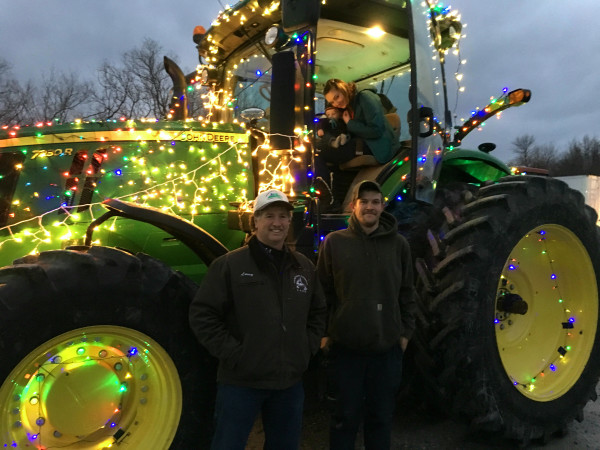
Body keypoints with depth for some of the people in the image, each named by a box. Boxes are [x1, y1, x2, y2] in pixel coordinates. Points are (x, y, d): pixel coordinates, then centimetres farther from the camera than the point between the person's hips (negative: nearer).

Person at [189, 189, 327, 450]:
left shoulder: (304, 267, 8)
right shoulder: (229, 265, -9)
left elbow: (319, 313, 18)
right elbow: (202, 315, -10)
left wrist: (307, 348, 6)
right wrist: (232, 353, -14)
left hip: (290, 381, 5)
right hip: (241, 381, -4)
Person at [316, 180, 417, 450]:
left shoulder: (398, 244, 2)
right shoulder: (334, 242, -3)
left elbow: (407, 293, 8)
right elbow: (323, 292, 2)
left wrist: (406, 331, 6)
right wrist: (323, 332, 0)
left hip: (388, 346, 2)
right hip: (345, 346, -1)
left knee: (381, 416, 15)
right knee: (346, 415, 11)